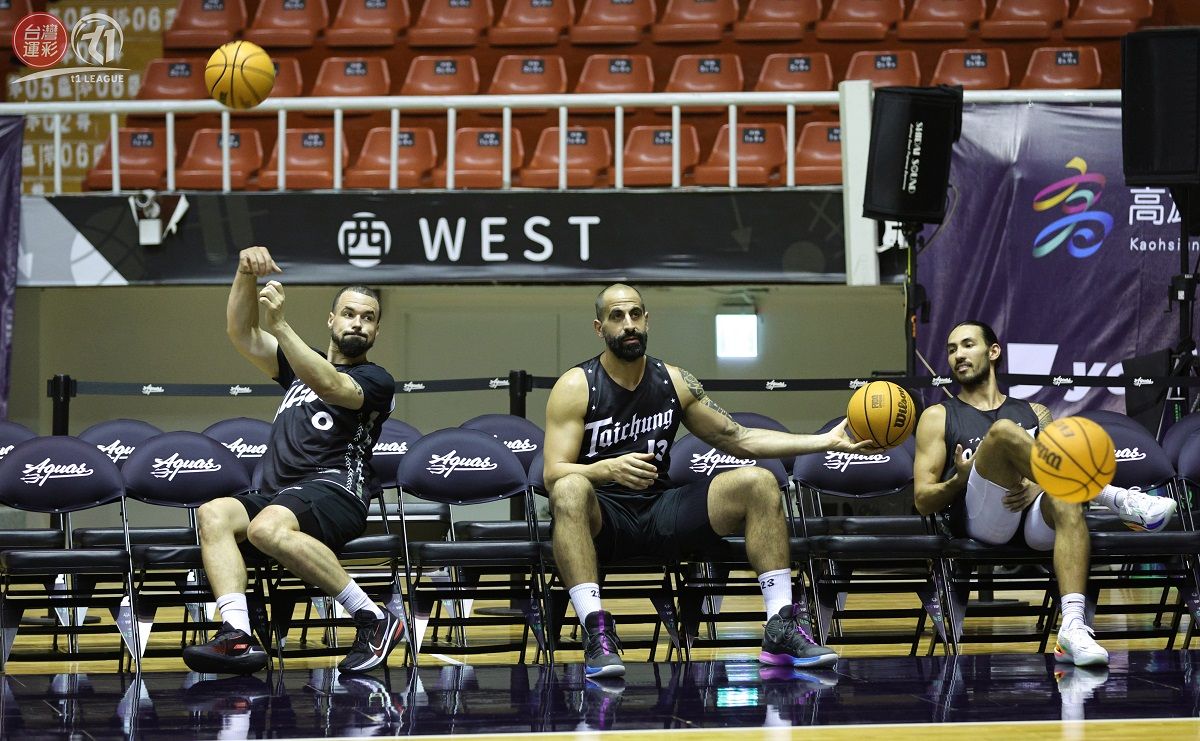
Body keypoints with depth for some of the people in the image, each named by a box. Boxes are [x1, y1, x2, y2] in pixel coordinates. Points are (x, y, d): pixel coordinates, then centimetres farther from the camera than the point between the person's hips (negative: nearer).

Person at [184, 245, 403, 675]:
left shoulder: (375, 381, 7)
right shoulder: (301, 366, 28)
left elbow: (329, 387, -15)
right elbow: (241, 333, 19)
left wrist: (279, 324, -20)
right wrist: (246, 275, 2)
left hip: (333, 492, -7)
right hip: (277, 498, 7)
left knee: (267, 528, -38)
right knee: (214, 514, -25)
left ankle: (374, 621, -30)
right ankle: (237, 636, -41)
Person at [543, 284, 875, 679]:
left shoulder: (674, 382, 9)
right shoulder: (575, 387, -5)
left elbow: (737, 438, 15)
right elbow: (553, 475, -13)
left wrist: (827, 441, 8)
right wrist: (608, 469, -35)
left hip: (661, 512, 5)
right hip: (602, 517, -5)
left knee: (758, 482, -12)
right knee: (570, 490, -39)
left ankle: (781, 629, -18)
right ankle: (596, 631, -48)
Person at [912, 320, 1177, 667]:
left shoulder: (1034, 413, 29)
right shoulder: (939, 417, 22)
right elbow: (923, 500, 12)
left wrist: (1037, 487, -8)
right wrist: (959, 480, -8)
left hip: (1034, 521, 2)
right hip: (979, 518, -2)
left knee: (1067, 501, -36)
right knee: (1002, 432, -29)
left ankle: (1073, 629, -55)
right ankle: (1119, 501, -32)